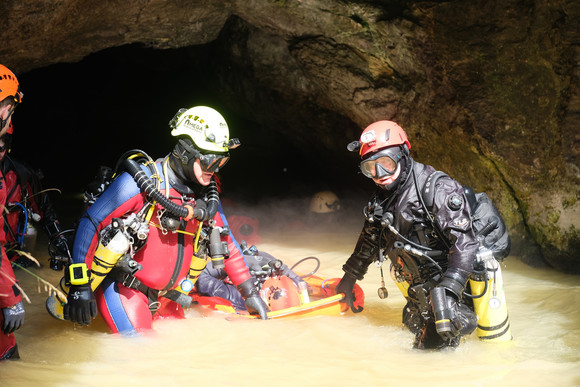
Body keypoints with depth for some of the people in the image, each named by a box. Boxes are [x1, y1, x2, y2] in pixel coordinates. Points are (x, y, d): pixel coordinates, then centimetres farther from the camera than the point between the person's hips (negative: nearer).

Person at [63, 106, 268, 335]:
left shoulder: (207, 197, 3)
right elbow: (90, 224, -14)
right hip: (122, 287, -7)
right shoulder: (142, 182, -16)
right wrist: (80, 286, -19)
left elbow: (227, 244, 15)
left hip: (163, 295, 8)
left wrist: (250, 293, 11)